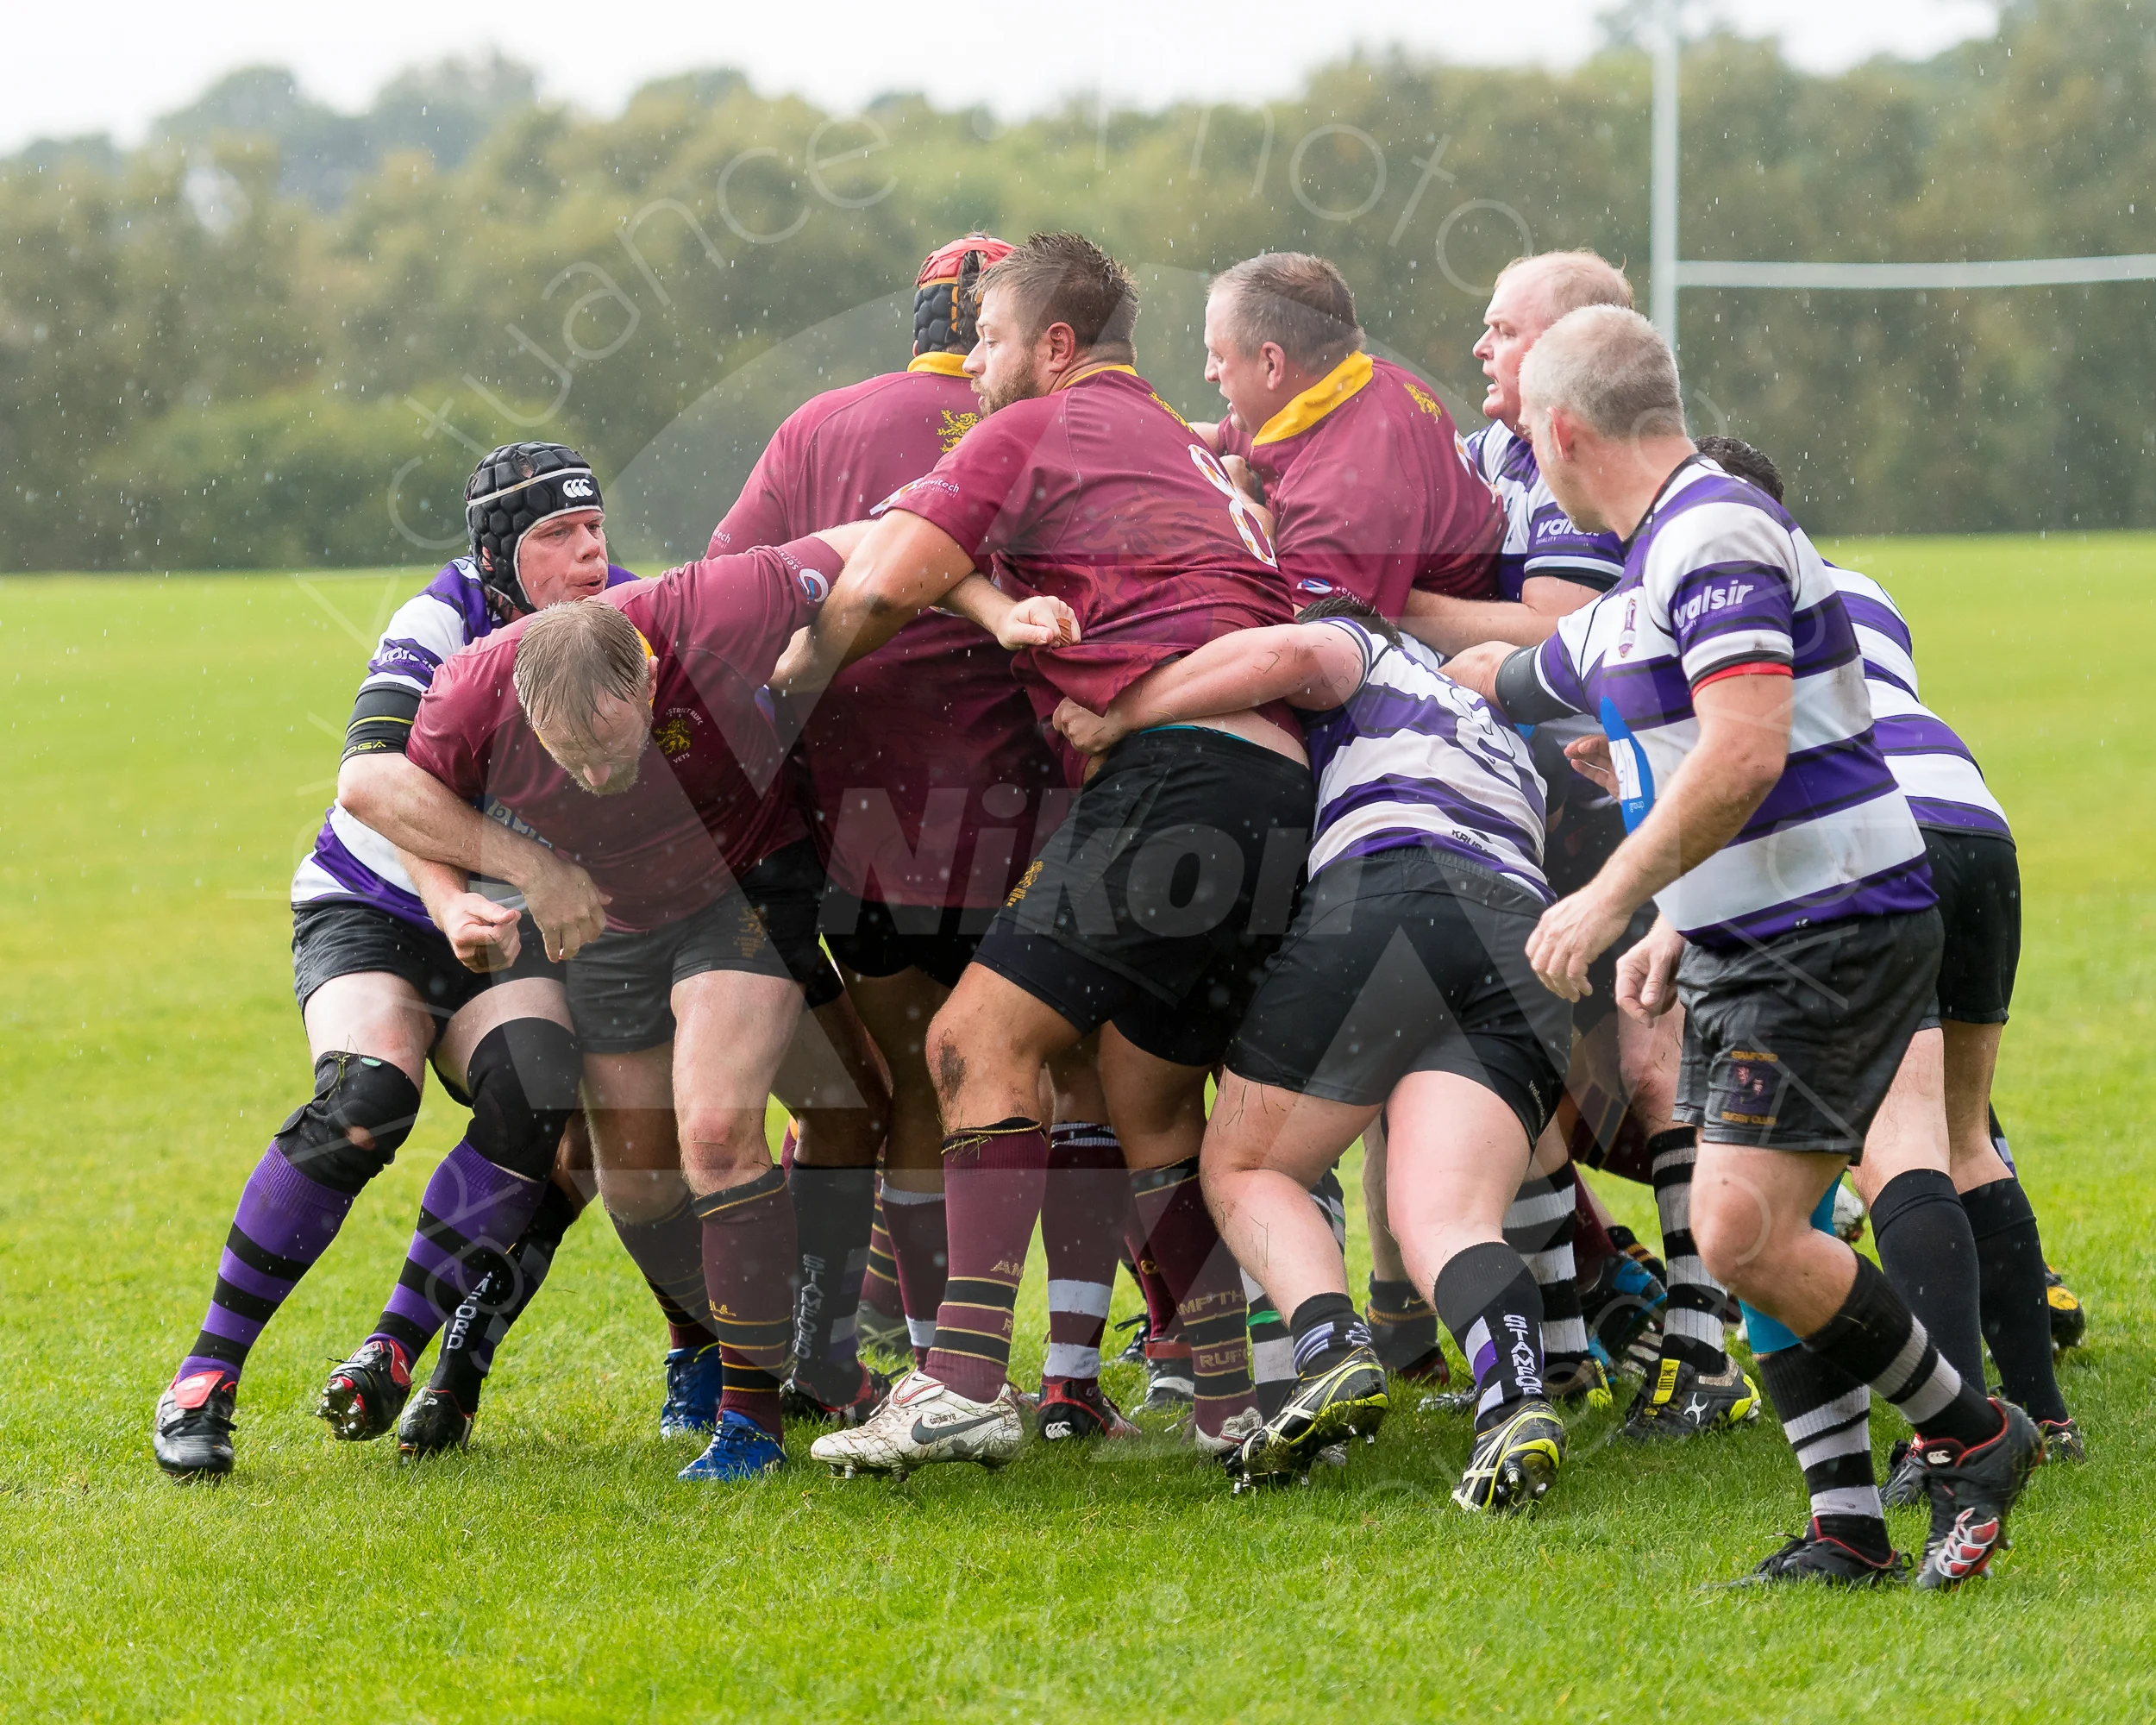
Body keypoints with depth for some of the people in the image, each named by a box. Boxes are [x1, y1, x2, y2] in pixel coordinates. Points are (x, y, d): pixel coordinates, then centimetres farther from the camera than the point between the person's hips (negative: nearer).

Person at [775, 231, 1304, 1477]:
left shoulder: (1033, 433, 4)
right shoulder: (1188, 451, 31)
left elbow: (880, 592, -3)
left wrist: (787, 681, 12)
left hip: (1175, 774, -9)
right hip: (1274, 786, 9)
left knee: (983, 1040, -11)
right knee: (1153, 1104, 17)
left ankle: (968, 1383, -20)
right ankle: (1238, 1398, 15)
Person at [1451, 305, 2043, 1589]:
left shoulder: (1716, 533, -16)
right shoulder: (1653, 565, 17)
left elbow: (1745, 753, -26)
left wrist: (1616, 896, -19)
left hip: (1834, 937, -10)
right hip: (1745, 949, 10)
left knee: (1744, 1232, -16)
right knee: (1754, 1241, 5)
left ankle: (1971, 1433, -1)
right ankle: (1849, 1529, 7)